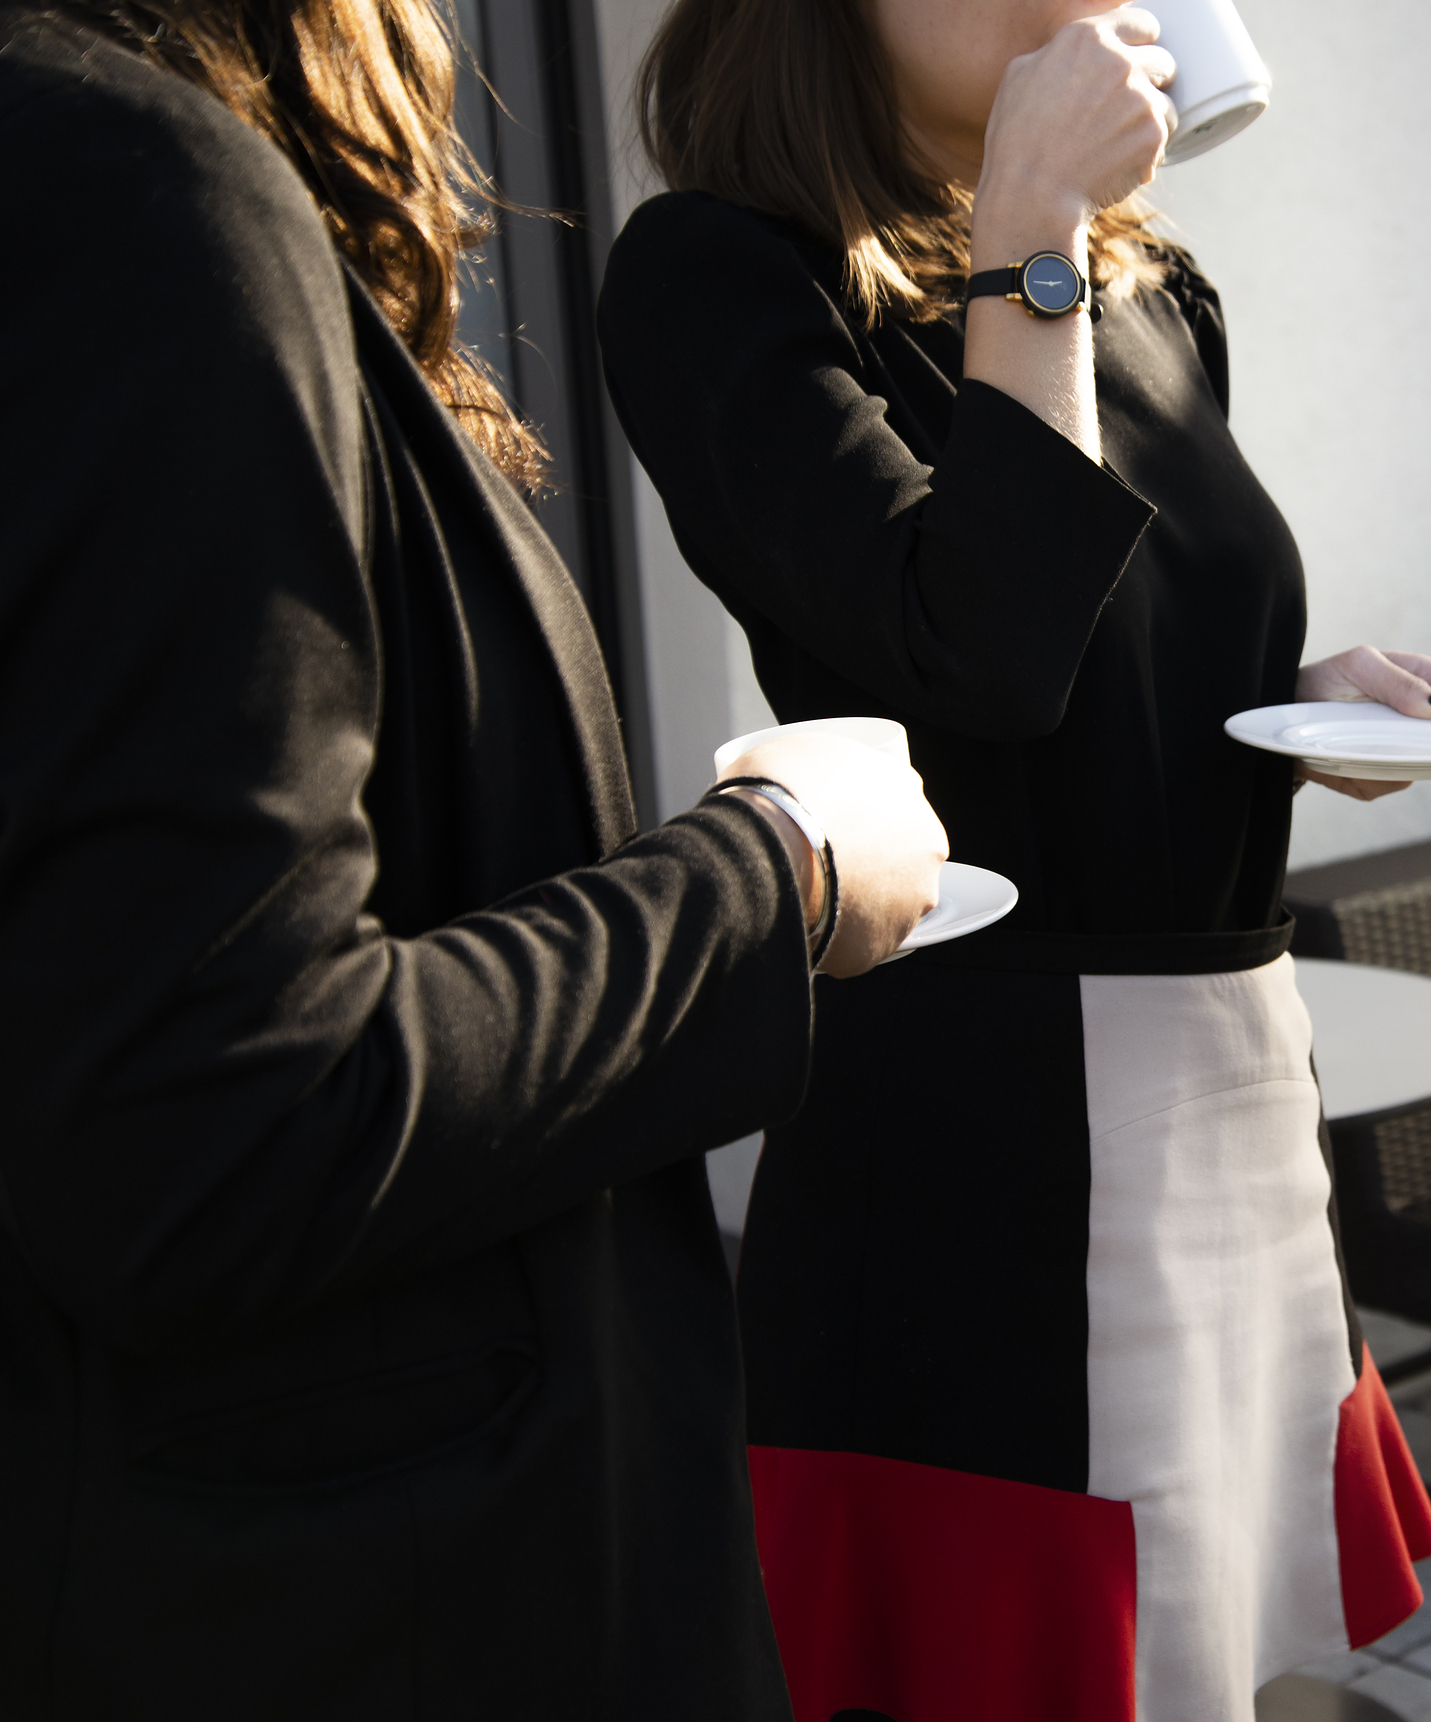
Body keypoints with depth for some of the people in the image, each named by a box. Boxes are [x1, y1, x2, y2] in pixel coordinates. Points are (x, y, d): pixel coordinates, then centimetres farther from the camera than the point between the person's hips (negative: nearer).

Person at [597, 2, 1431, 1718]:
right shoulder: (713, 271, -9)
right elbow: (976, 655, -22)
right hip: (979, 1149, -7)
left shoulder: (1155, 294, 13)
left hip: (1247, 1105, 7)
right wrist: (1031, 241, -18)